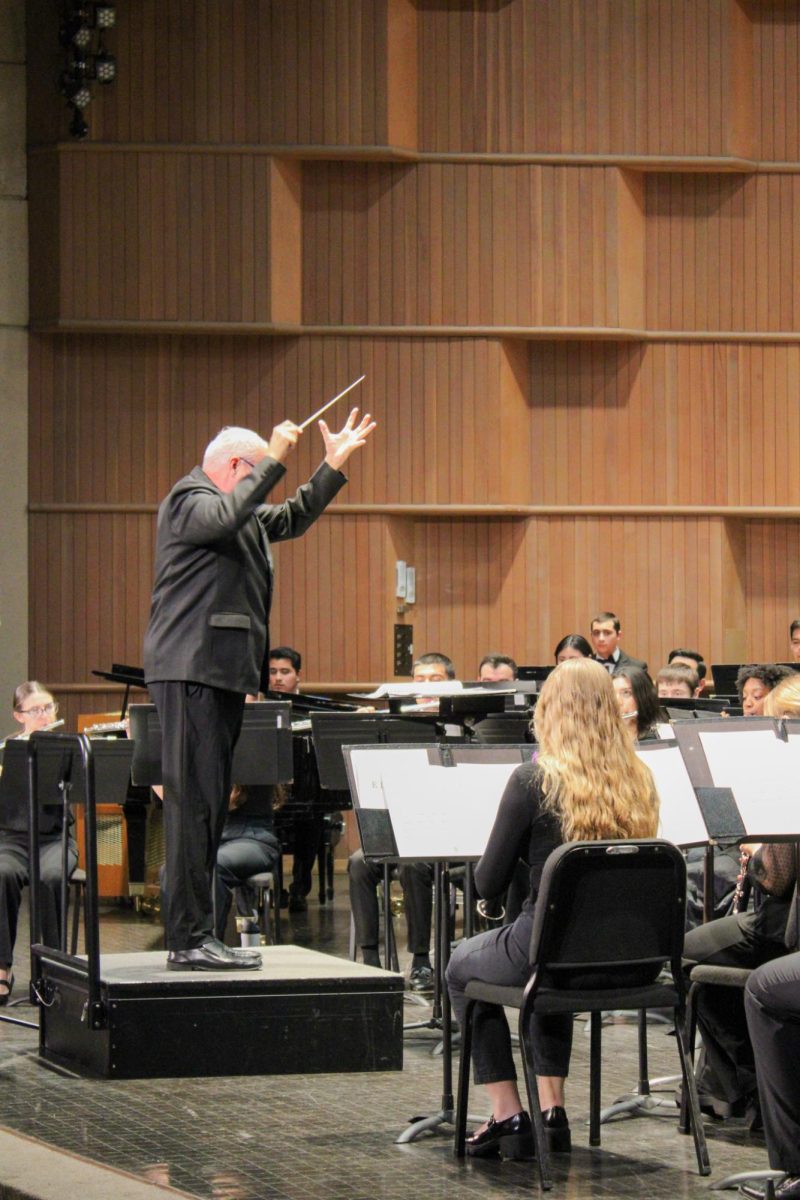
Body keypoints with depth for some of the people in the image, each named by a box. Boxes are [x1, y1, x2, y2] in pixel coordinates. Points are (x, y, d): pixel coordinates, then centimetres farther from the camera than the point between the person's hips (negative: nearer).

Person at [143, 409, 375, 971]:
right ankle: (189, 939, -15)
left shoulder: (247, 515, 24)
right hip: (192, 671, -11)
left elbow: (294, 518, 37)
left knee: (210, 807, 10)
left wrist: (334, 465, 29)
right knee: (194, 805, -13)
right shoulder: (189, 500, -7)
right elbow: (227, 517, -28)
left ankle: (198, 935, 13)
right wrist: (276, 459, -23)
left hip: (223, 673, 11)